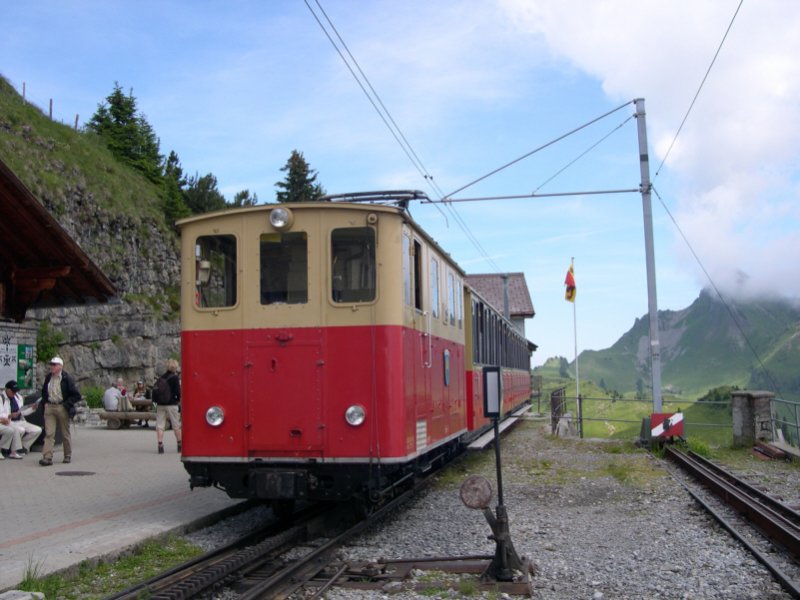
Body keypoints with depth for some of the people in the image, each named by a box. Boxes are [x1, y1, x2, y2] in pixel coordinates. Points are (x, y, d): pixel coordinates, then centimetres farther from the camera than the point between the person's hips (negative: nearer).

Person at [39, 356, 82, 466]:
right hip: (49, 408, 4)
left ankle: (68, 456, 22)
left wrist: (66, 404, -12)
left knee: (65, 434, 9)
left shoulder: (67, 378, -9)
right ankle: (47, 457, -10)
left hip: (62, 408, -4)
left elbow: (77, 395, -7)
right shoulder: (48, 377, 7)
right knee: (49, 433, -7)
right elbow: (44, 391, 25)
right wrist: (45, 402, 10)